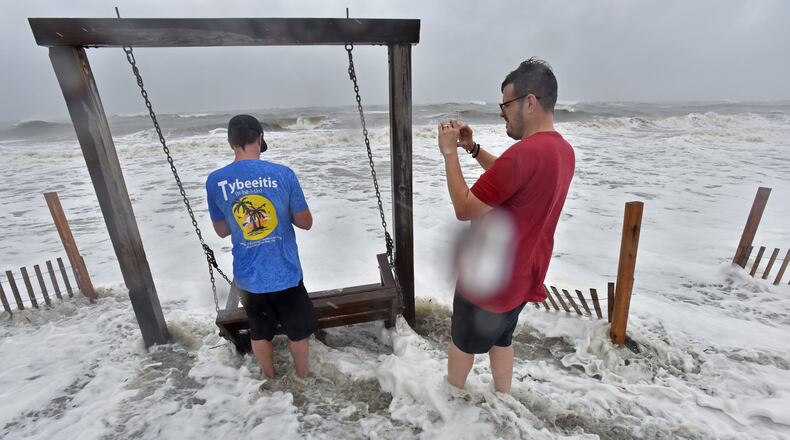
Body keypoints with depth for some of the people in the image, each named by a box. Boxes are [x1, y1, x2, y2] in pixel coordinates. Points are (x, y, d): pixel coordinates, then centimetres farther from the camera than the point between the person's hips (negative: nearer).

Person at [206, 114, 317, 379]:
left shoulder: (215, 181, -6)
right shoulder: (283, 174, -13)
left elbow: (221, 231, 6)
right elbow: (306, 222, -6)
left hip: (248, 277, 2)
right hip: (285, 272, -2)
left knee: (260, 333, 24)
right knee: (297, 329, 22)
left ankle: (270, 379, 46)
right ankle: (302, 376, 42)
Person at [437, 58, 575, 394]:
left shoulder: (525, 152, -30)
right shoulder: (563, 150, 2)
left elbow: (464, 209, -26)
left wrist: (450, 152, -18)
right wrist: (473, 148, 5)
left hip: (488, 280, -8)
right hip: (521, 277, 8)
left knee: (463, 342, 18)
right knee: (501, 339, 28)